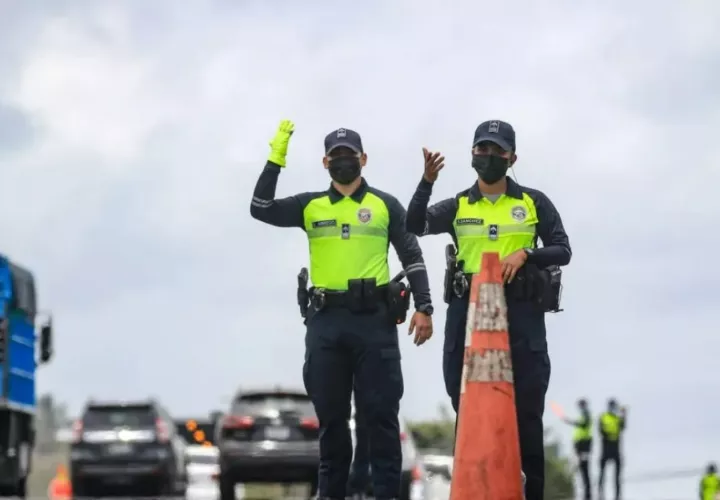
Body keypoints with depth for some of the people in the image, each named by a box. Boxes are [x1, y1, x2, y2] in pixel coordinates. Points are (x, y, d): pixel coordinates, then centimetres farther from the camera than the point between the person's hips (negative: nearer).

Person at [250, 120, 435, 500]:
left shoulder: (385, 205, 9)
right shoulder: (310, 206, 12)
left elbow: (412, 257, 7)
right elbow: (261, 210, 0)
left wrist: (423, 308, -3)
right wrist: (276, 159, -6)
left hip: (374, 319, -2)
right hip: (326, 321, 2)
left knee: (380, 412, -3)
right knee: (330, 414, 8)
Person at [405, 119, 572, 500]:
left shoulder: (534, 203, 10)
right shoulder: (457, 207, 10)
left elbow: (562, 251, 7)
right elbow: (415, 226, -7)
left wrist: (524, 255, -11)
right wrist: (427, 182, -21)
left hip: (521, 315, -1)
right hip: (468, 313, 1)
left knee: (526, 411, -3)